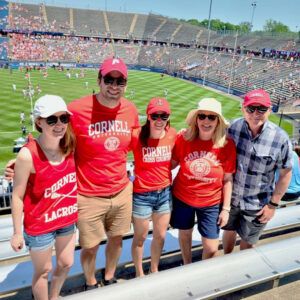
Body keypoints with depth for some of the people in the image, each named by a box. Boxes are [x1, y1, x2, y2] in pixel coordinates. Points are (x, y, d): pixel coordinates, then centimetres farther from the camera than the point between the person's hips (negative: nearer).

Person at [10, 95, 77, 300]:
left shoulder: (70, 146, -10)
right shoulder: (28, 155, -25)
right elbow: (17, 197, -16)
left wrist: (78, 212, 8)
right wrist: (17, 232, -9)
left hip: (67, 220, 6)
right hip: (39, 225, -5)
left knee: (66, 264, 24)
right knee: (43, 271, 17)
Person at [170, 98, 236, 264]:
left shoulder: (227, 144, -14)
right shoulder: (184, 138, -14)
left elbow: (228, 179, -7)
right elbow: (172, 163, 0)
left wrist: (226, 209, -5)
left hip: (211, 203, -1)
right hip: (182, 198, 1)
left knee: (211, 249, 6)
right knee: (184, 234, 22)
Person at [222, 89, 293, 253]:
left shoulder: (280, 138, -22)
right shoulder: (233, 128, -16)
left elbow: (285, 174, -11)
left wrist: (273, 204, -8)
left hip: (257, 204, -2)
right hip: (230, 196, 2)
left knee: (247, 241, 20)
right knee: (229, 231, 25)